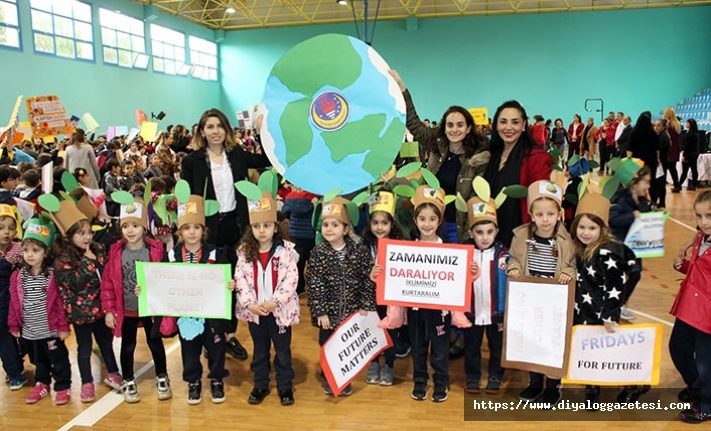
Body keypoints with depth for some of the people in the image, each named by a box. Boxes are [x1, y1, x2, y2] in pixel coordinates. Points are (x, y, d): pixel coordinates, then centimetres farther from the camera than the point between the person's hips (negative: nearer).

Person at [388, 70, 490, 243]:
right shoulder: (436, 145, -1)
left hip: (458, 225, -3)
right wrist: (400, 85, -2)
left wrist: (471, 232, -12)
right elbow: (413, 122, 1)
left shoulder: (480, 157, -10)